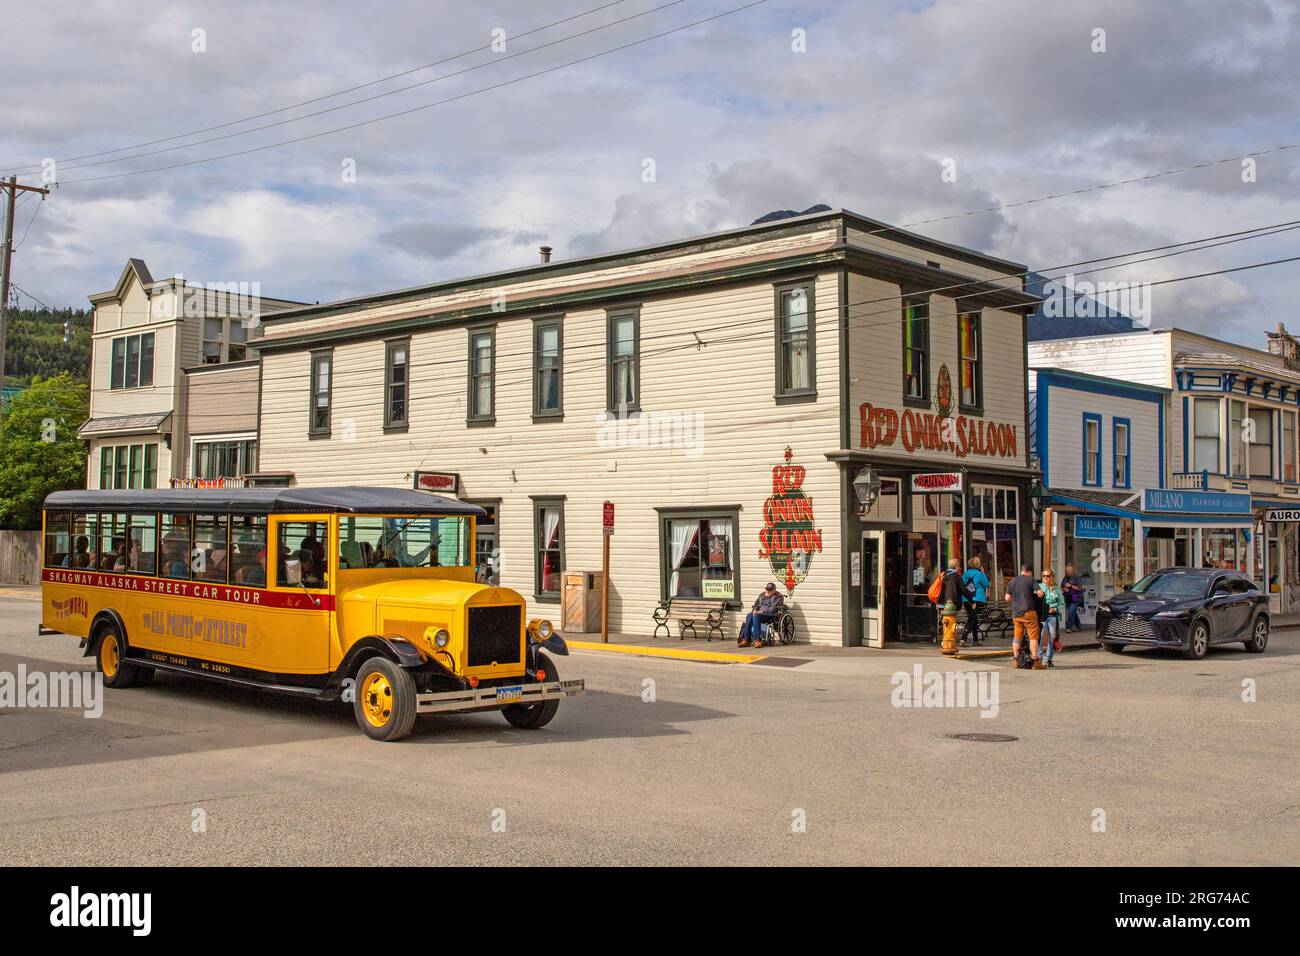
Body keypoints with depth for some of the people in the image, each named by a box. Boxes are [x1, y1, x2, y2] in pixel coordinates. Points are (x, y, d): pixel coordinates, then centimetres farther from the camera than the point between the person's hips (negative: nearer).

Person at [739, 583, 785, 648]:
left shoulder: (778, 597, 0)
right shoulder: (762, 595, 22)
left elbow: (773, 609, -12)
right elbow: (756, 604, 21)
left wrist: (762, 611, -19)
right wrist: (755, 610, -2)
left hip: (771, 615, -6)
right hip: (759, 613, 6)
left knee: (756, 616, -35)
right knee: (749, 616, -27)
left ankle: (757, 640, -38)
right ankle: (746, 639, -30)